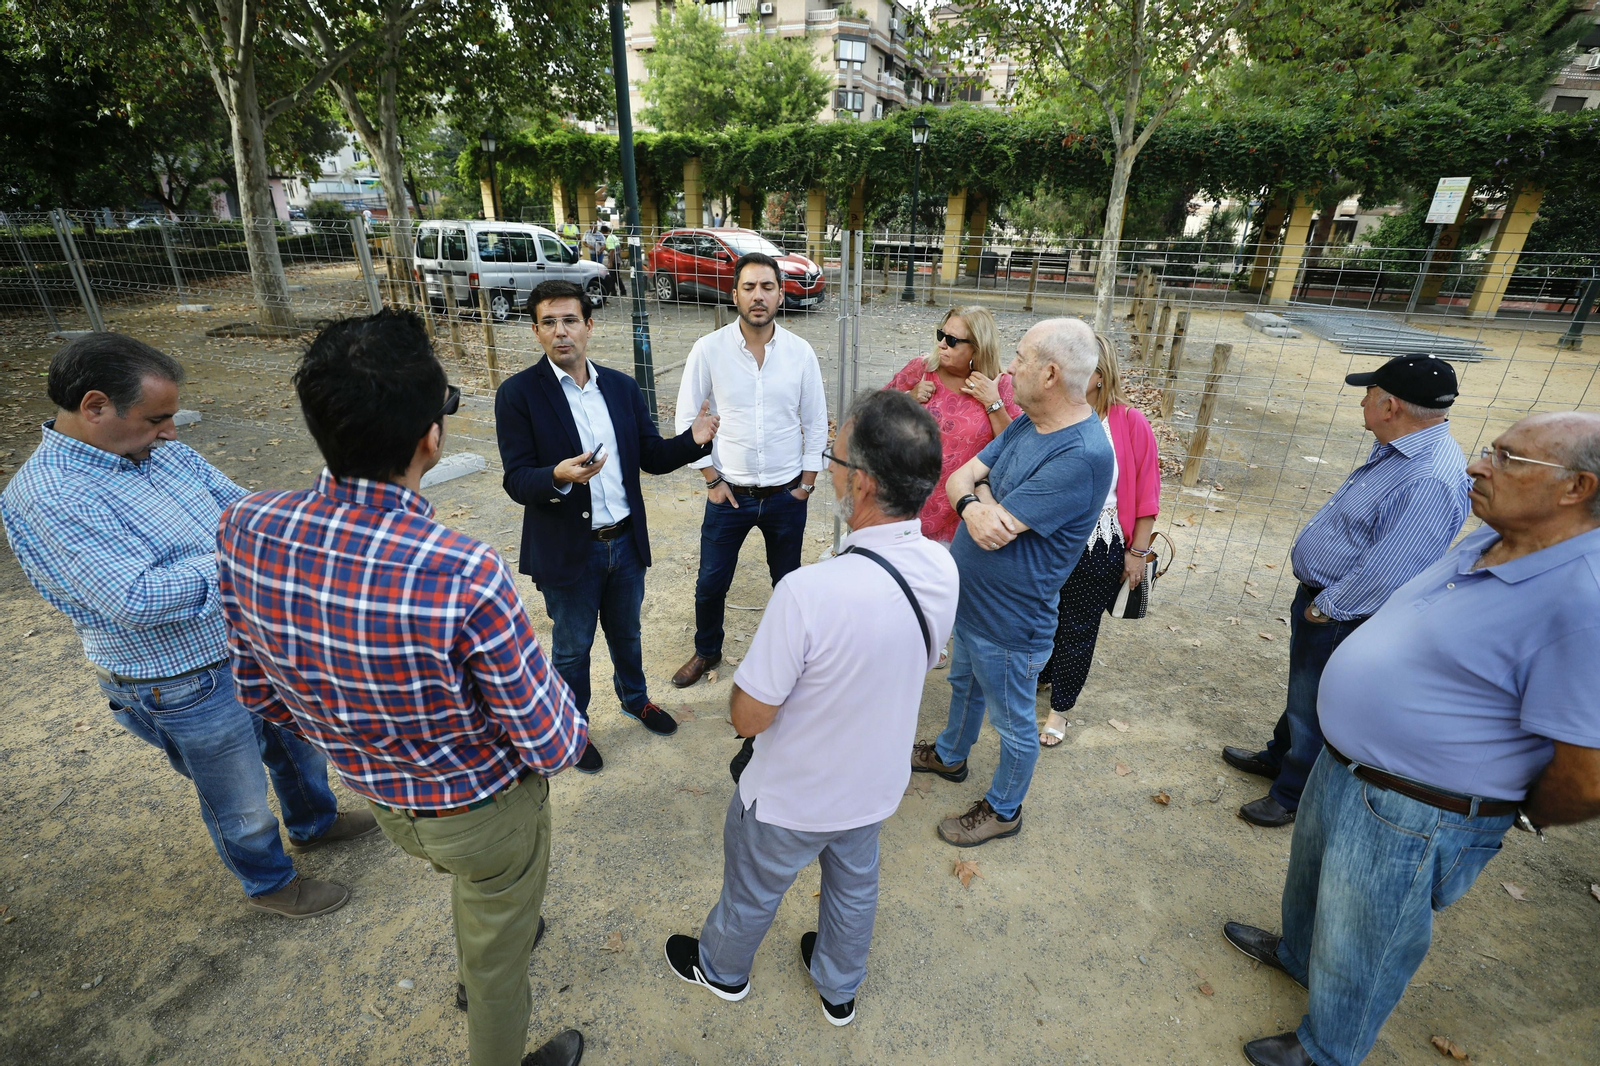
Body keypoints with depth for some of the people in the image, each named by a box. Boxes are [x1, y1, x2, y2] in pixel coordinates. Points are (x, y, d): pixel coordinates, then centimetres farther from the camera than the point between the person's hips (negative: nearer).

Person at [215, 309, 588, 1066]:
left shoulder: (243, 531, -21)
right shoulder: (465, 577, -40)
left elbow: (261, 693, -4)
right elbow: (549, 746, -27)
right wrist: (570, 729, -4)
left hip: (381, 800, 6)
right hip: (485, 811, -6)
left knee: (472, 884, 39)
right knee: (499, 948, 26)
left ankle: (476, 971, 69)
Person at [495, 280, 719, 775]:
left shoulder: (622, 386, 1)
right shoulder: (518, 393, -13)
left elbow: (651, 457, 3)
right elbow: (516, 481, -15)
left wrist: (693, 439, -16)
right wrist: (558, 476, -37)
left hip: (626, 542, 4)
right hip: (567, 549, -4)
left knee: (626, 633, 25)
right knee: (572, 648, 16)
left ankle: (635, 699, 52)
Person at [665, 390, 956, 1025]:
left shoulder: (808, 593, -40)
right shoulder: (942, 570, -18)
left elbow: (749, 717, -27)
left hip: (791, 800, -5)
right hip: (877, 785, 6)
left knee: (751, 893, 27)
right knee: (854, 883, 32)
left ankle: (721, 969, 58)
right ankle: (839, 989, 60)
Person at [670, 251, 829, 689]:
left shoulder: (800, 352, -5)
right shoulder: (709, 349, -9)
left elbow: (816, 422, 3)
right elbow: (688, 418, -2)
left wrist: (807, 481, 1)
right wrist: (711, 479, -4)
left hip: (787, 494, 1)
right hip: (729, 493, 0)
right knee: (711, 583, 11)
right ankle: (707, 650, 38)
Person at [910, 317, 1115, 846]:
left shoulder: (1083, 455, -31)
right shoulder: (1027, 424, -1)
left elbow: (997, 532, -32)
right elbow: (960, 477, -3)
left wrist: (982, 490, -11)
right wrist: (972, 505, -26)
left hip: (1009, 623, -9)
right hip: (969, 600, 9)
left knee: (1013, 722, 16)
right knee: (965, 684, 31)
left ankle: (1003, 809, 40)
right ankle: (950, 755, 57)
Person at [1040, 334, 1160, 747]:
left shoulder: (1129, 422, -13)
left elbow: (1146, 489, -7)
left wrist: (1138, 551, -5)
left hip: (1099, 550, -2)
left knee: (1078, 628, 13)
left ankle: (1060, 708, 35)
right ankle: (1039, 675, 51)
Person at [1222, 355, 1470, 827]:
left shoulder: (1432, 481, -30)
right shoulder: (1396, 451, 2)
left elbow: (1385, 575, -30)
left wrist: (1323, 608, -17)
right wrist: (1311, 603, 14)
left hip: (1341, 620, -9)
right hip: (1318, 598, 9)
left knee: (1314, 708, 10)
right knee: (1301, 688, 27)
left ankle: (1293, 795, 30)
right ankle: (1278, 757, 48)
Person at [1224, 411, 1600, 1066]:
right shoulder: (1489, 543, 0)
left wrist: (1524, 815, -7)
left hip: (1409, 817, -8)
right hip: (1341, 768, 8)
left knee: (1357, 952, 16)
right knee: (1312, 880, 32)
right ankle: (1296, 953, 60)